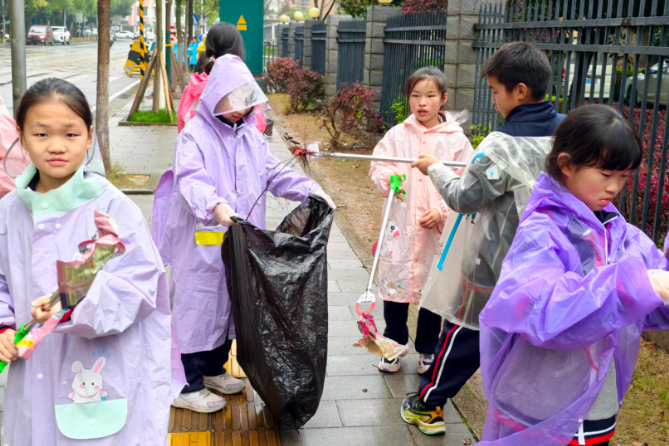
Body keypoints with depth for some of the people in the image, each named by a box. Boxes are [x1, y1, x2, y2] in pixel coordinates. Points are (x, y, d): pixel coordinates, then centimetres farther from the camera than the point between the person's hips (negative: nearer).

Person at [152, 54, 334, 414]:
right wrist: (215, 205, -45)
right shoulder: (195, 134, -11)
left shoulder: (251, 135, 11)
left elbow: (274, 174, 12)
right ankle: (187, 387, 13)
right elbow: (191, 178, -26)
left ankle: (214, 370, 37)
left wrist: (311, 190, -3)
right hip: (203, 240, -7)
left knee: (231, 303, 18)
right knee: (198, 305, 1)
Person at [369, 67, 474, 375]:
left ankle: (427, 350, 29)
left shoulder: (456, 139, -2)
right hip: (400, 225, 1)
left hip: (439, 229, -1)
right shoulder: (398, 135, 3)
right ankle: (394, 345, 27)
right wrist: (387, 177, -16)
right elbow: (377, 166, 5)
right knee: (395, 283, 8)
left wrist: (442, 211, -14)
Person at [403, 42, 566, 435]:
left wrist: (435, 168, 3)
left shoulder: (504, 145, -22)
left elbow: (465, 197, -13)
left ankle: (428, 406, 26)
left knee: (465, 333, 10)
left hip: (496, 266, -5)